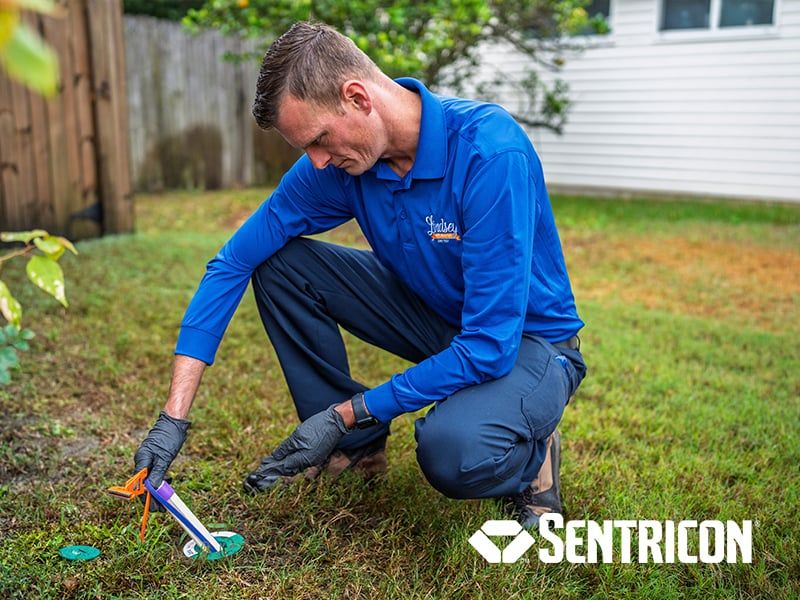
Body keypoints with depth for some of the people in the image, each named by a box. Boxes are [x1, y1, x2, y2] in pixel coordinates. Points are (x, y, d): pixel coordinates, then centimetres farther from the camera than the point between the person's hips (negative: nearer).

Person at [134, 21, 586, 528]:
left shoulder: (491, 152, -31)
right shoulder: (337, 161, -12)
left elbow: (489, 345, -31)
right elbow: (234, 262, -9)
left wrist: (346, 413, -24)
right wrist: (174, 416, -14)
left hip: (525, 340, -5)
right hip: (435, 315, 6)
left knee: (453, 451, -37)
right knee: (279, 262, -9)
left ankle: (530, 458, 1)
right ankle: (358, 446, 5)